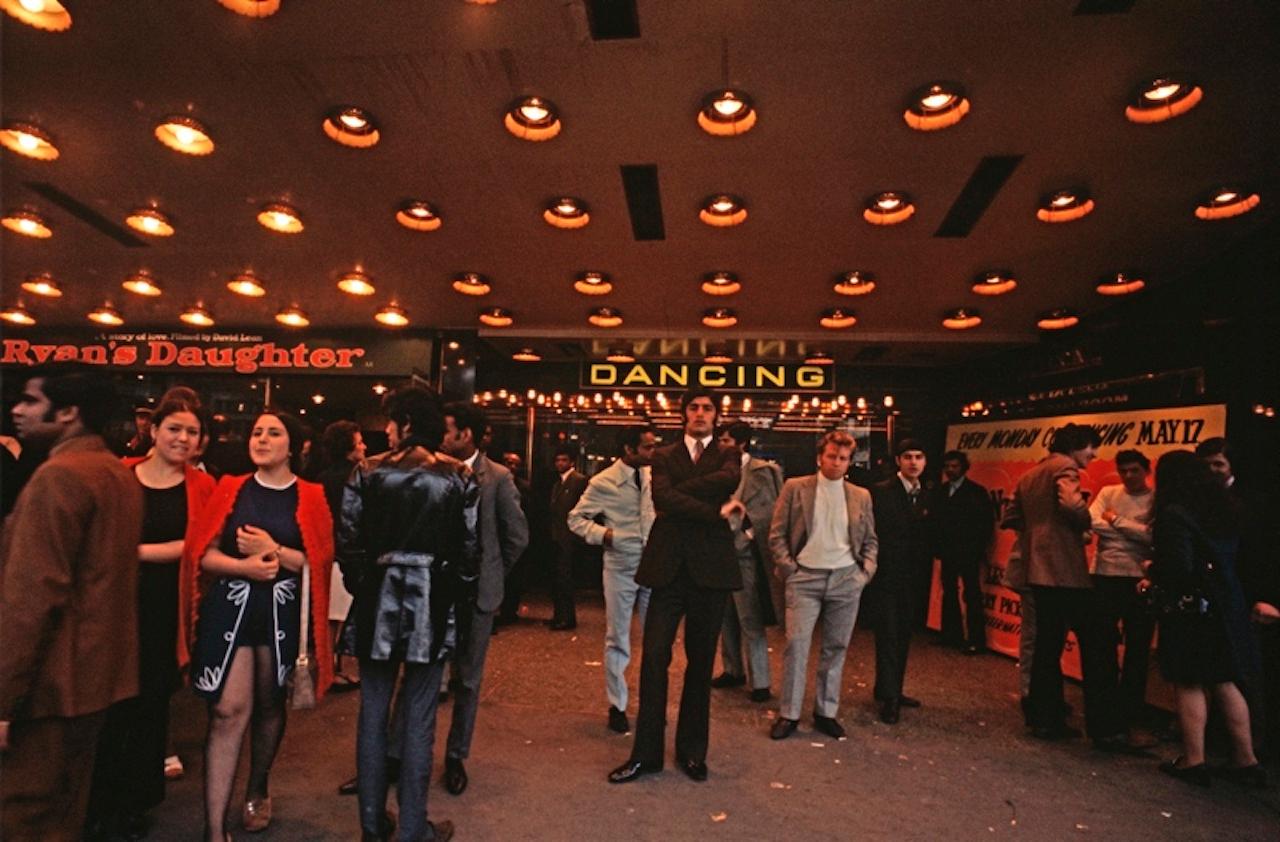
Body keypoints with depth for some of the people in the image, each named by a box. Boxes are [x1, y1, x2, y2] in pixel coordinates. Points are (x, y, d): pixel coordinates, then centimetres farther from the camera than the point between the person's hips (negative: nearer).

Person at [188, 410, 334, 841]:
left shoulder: (311, 497, -1)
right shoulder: (230, 489, 4)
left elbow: (320, 561, -5)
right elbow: (206, 554, 0)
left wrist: (275, 551, -18)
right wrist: (244, 566, -18)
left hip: (283, 611, 0)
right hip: (230, 607, 0)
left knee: (269, 705, 15)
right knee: (228, 711, -5)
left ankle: (258, 789, 39)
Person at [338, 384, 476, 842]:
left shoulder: (367, 472, -3)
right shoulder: (459, 476, -5)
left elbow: (348, 540, -2)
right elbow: (469, 548, -4)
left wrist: (360, 586, 11)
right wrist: (462, 603, 6)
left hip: (379, 598, 1)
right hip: (433, 602, -1)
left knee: (373, 711, 14)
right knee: (418, 717, 7)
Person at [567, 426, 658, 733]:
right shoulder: (603, 483, -9)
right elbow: (576, 518, -2)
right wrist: (602, 533, -17)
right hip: (620, 567, -3)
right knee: (617, 639, 7)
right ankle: (617, 706, 23)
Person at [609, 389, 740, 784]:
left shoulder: (727, 455, 11)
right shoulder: (664, 455, 11)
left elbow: (729, 479, -15)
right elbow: (663, 497, -9)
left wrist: (679, 493, -11)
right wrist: (716, 511, -13)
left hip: (710, 569, 0)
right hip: (669, 567, 0)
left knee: (701, 663, 9)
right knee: (654, 659, -2)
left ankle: (692, 751, 23)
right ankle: (646, 753, 11)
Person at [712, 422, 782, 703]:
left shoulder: (759, 471, -9)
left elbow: (769, 513, -9)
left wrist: (746, 537, -12)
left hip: (745, 555, -6)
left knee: (750, 621, -1)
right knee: (727, 618, 15)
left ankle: (760, 682, 9)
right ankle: (733, 671, 29)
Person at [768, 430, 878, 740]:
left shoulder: (861, 496, 8)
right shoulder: (795, 488, 0)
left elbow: (870, 540, 15)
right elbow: (777, 534, 1)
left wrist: (866, 573, 3)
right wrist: (788, 568, -6)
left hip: (846, 579, 3)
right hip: (805, 577, -2)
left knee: (836, 647, 7)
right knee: (796, 644, -5)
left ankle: (826, 713, 19)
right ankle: (789, 714, 6)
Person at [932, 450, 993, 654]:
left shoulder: (976, 491, -4)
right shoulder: (941, 491, 9)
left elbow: (987, 522, -6)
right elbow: (936, 518, 7)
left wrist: (980, 548, -11)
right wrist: (937, 545, -1)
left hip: (968, 552, -5)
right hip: (948, 551, 5)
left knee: (972, 595, -2)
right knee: (949, 593, 11)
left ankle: (975, 639, 3)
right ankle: (952, 635, 21)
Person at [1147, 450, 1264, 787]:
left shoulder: (1175, 514, -16)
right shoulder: (1224, 510, 8)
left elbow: (1178, 567, -22)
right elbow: (1233, 557, 14)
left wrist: (1153, 570, -3)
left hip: (1191, 607, -7)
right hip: (1226, 605, 7)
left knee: (1189, 683, 2)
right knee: (1225, 683, 16)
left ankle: (1193, 760, 9)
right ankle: (1245, 759, 22)